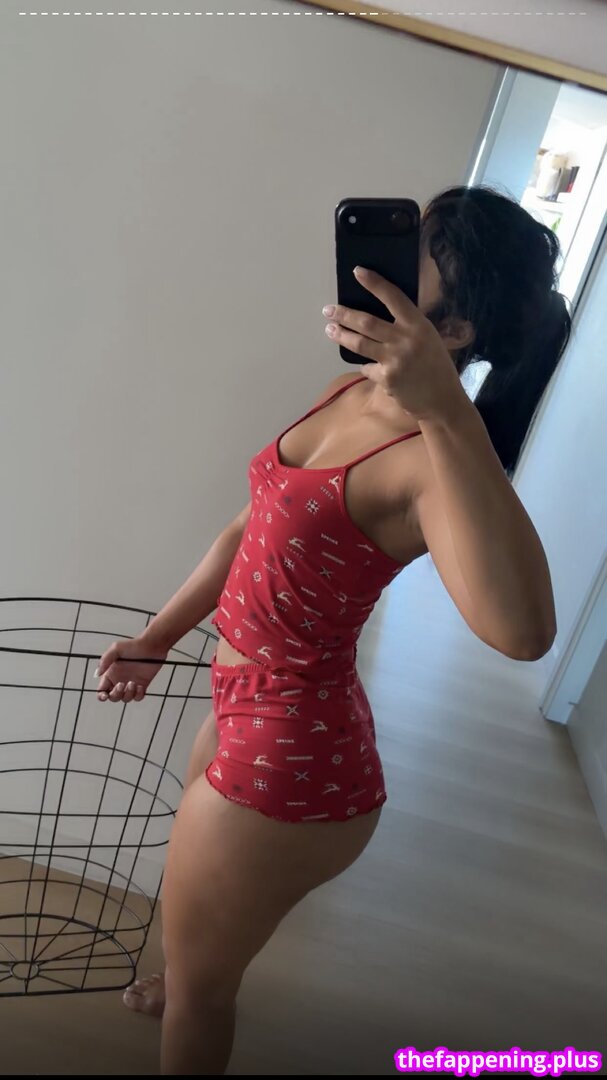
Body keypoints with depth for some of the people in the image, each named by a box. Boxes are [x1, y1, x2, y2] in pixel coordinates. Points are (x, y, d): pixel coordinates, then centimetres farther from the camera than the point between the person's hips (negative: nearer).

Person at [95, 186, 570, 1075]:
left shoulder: (435, 457, -26)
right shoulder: (352, 392, 1)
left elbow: (521, 629, -45)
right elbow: (252, 529, 8)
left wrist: (445, 413, -49)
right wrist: (155, 641, 13)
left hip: (287, 752, -9)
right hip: (246, 702, 9)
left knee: (197, 978, 19)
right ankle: (191, 989, 70)